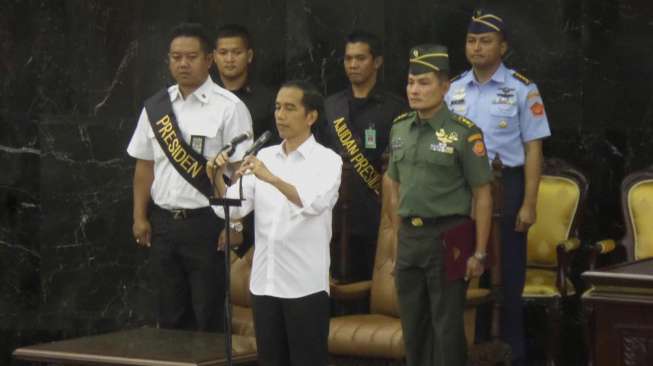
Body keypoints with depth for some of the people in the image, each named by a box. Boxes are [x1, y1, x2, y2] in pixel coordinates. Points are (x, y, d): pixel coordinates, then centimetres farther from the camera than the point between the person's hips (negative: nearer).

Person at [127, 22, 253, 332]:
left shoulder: (228, 108, -6)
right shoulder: (155, 108, 10)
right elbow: (144, 165, 14)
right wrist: (140, 217, 7)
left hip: (207, 223, -5)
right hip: (163, 222, 5)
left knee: (209, 317, -1)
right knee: (170, 317, 10)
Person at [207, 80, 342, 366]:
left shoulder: (327, 160, -4)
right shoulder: (264, 157, 11)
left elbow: (315, 202, -23)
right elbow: (234, 208, 3)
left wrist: (272, 178, -35)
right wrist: (218, 181, -17)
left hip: (305, 284, -5)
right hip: (264, 282, 5)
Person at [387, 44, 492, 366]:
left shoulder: (463, 133, -11)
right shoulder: (399, 130, 8)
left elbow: (482, 196, -10)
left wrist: (479, 253, -12)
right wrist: (402, 236, 13)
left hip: (448, 237, -6)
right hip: (409, 237, 6)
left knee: (447, 326, 0)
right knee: (413, 324, 13)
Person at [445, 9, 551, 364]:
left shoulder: (521, 89, -6)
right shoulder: (453, 90, 7)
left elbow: (533, 148, -6)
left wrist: (529, 204, -11)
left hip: (506, 186, -4)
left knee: (507, 273, 4)